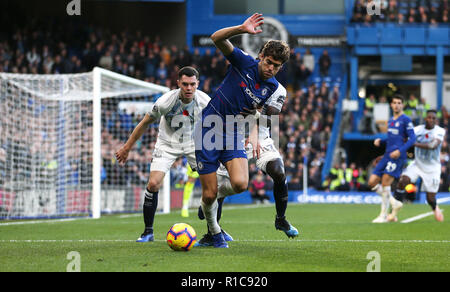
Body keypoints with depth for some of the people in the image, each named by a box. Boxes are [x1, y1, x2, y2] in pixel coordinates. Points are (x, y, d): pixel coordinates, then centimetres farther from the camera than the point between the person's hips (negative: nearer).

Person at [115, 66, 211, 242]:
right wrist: (127, 148, -5)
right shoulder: (165, 102, -25)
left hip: (194, 143, 2)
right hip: (167, 144, -2)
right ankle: (148, 231, -3)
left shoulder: (205, 101, -19)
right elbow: (145, 123, -11)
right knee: (153, 183, -18)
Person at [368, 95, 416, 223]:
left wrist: (400, 151, -21)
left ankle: (384, 215, -6)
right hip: (387, 155, 8)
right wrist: (380, 141, 10)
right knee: (372, 182, 0)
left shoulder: (405, 120, -4)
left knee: (385, 182, -15)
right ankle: (394, 203, 14)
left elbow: (412, 138, -10)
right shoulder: (390, 121, 19)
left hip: (397, 156, -8)